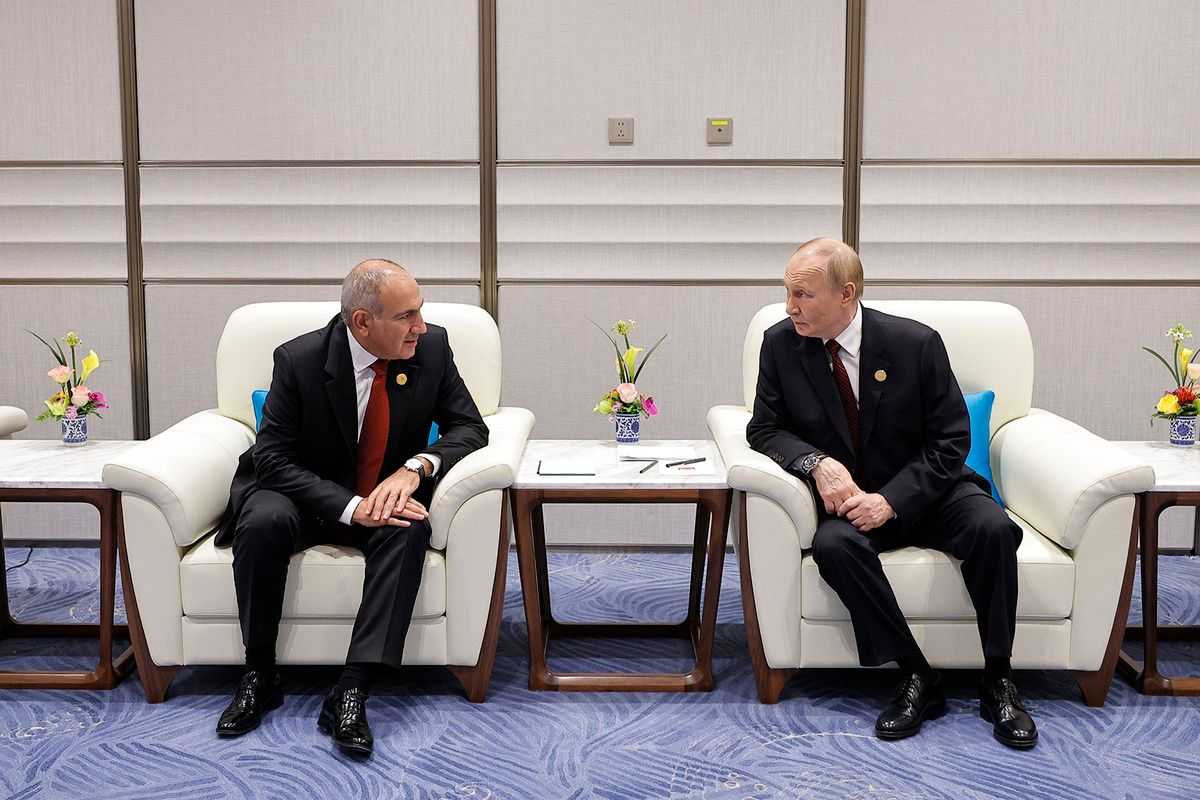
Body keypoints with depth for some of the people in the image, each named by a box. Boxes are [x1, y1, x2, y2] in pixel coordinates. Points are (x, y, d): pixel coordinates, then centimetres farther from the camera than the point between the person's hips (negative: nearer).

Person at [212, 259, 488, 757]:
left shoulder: (431, 347, -10)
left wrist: (417, 467, -26)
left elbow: (469, 426, -5)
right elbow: (272, 457, -17)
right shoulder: (299, 359, -17)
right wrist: (350, 506, -31)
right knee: (263, 521, -33)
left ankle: (352, 692, -33)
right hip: (310, 500, -1)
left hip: (388, 496, 1)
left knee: (408, 528, -32)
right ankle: (259, 675, -15)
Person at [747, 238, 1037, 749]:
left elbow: (950, 442, -9)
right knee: (833, 544, -33)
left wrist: (891, 500, -23)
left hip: (924, 493, -1)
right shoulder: (781, 344, -6)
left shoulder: (916, 343, -12)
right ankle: (917, 678, -21)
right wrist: (816, 463, -23)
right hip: (849, 497, 1)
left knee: (992, 526, -29)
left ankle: (997, 679, -13)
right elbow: (765, 428, -1)